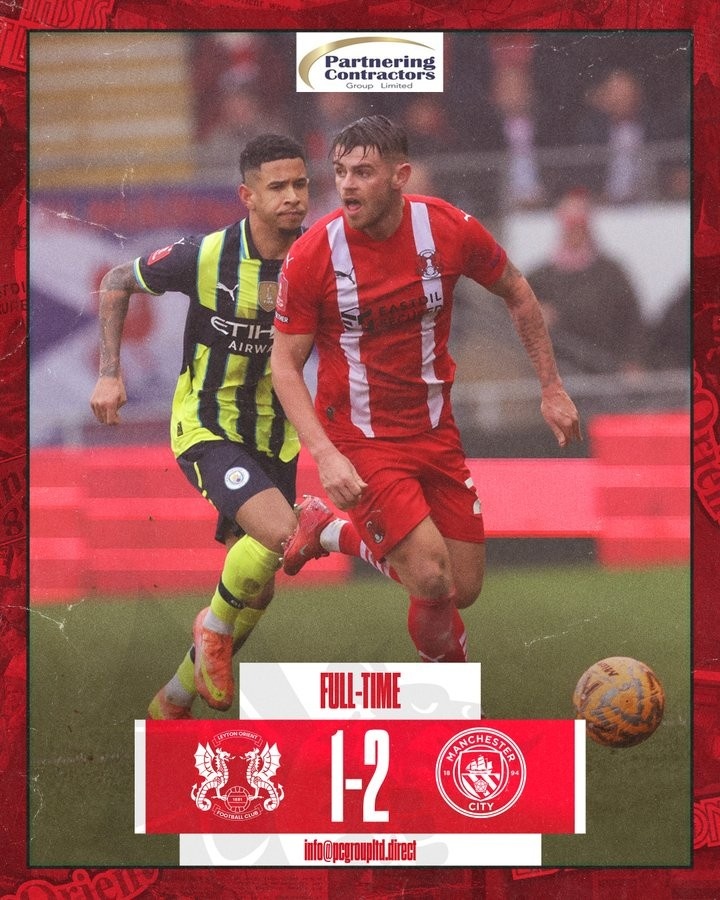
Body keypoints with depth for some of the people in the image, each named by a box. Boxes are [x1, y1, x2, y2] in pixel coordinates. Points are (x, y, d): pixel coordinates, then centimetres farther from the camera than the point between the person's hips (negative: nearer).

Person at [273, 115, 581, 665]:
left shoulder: (450, 229, -10)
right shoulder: (312, 256, -16)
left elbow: (516, 293, 9)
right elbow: (285, 363, -9)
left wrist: (552, 388, 10)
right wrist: (326, 455, -20)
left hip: (435, 430, 4)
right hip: (359, 440, -4)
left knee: (463, 591, 6)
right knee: (433, 582, -20)